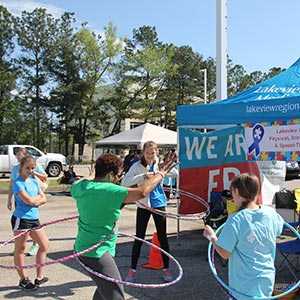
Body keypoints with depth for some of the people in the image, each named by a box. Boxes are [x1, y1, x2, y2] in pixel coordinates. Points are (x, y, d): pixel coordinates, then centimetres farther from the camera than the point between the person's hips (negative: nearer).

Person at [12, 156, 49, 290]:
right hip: (21, 219, -8)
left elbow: (44, 199, 8)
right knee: (20, 249, 5)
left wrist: (34, 201, -10)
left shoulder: (34, 181, 11)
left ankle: (39, 277, 21)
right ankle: (23, 280, 18)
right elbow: (28, 200, -21)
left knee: (44, 245, 11)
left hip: (34, 219, 8)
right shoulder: (18, 183, -12)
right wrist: (38, 197, -3)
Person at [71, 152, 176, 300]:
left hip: (83, 247, 10)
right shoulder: (108, 190, -24)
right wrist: (160, 173, -12)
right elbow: (141, 192, -26)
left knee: (105, 288, 28)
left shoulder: (80, 186, -1)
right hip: (96, 252, -9)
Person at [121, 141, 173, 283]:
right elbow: (125, 182, -22)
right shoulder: (137, 166, -10)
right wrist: (144, 175, -32)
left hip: (159, 204, 2)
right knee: (139, 238, 3)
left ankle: (166, 269, 23)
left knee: (162, 237, 8)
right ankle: (133, 269, 18)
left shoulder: (160, 164, -1)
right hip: (143, 205, -2)